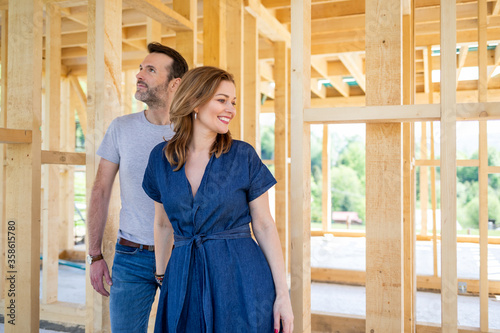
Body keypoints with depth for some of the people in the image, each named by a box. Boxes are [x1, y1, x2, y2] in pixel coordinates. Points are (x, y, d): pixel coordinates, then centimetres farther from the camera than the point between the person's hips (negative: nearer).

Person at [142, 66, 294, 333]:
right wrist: (161, 280, 18)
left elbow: (264, 225, -3)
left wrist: (283, 293, -6)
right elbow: (163, 224, 12)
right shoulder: (160, 158, 1)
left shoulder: (244, 156, -6)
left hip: (241, 278, -2)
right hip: (184, 280, 2)